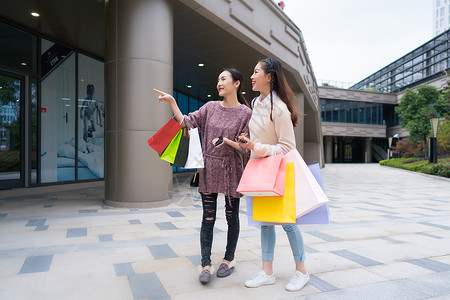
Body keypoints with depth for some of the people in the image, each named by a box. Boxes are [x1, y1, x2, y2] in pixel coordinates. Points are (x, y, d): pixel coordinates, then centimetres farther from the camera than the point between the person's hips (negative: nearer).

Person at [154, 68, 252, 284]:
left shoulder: (246, 113, -4)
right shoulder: (210, 107, 6)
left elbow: (246, 147, -5)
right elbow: (185, 122, 3)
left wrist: (226, 140, -19)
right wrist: (172, 102, -4)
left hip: (231, 170, -2)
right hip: (209, 169, 2)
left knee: (232, 216, 10)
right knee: (208, 217, 3)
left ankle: (228, 260, 27)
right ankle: (206, 264, 12)